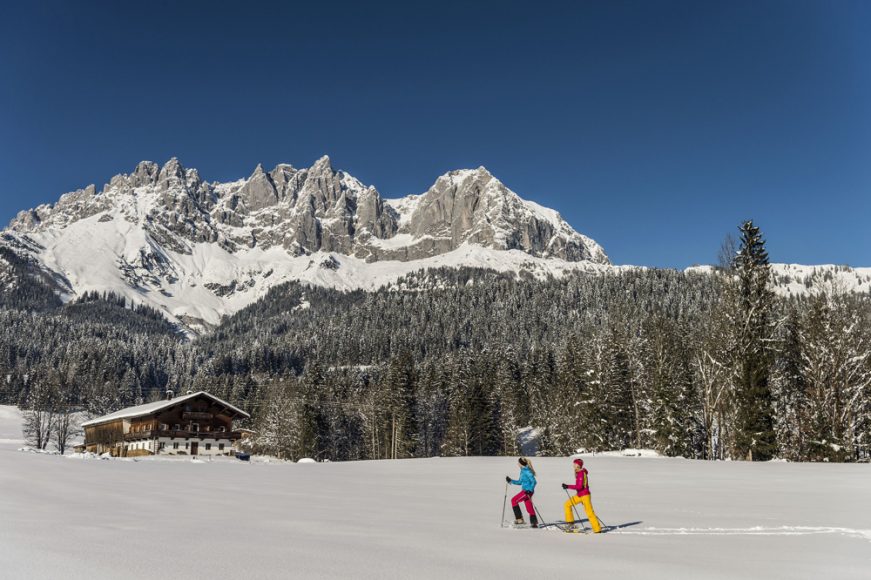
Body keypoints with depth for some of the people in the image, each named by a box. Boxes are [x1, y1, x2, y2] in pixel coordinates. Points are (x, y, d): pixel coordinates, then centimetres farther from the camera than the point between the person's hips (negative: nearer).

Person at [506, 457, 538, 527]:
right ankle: (534, 523, 12)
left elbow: (533, 481, -17)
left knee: (514, 500, -6)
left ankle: (519, 518, -3)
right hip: (525, 491, 9)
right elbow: (520, 482, 22)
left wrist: (530, 491, -24)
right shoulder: (523, 471, 14)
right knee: (529, 508, 9)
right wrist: (510, 481, 17)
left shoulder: (527, 471, -16)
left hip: (527, 491, -9)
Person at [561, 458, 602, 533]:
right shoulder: (579, 472, 7)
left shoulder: (581, 474, -21)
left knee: (589, 512, -3)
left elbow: (579, 486, -27)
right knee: (567, 504, 7)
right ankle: (570, 521, 14)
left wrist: (568, 486, -26)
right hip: (579, 495, 10)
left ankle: (597, 529, 6)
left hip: (585, 495, -10)